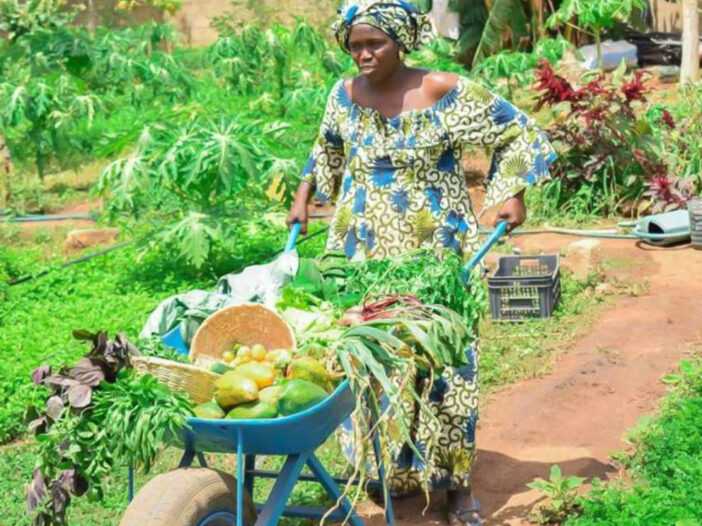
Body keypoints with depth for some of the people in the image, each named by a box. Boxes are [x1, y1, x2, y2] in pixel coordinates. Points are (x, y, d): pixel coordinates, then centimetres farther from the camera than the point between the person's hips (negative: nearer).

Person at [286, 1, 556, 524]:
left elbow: (518, 133, -2)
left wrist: (513, 194, -10)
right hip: (364, 254, 4)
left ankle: (458, 483, 11)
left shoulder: (446, 93, -11)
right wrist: (303, 198, 15)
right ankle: (389, 467, 23)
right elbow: (327, 150, 22)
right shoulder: (346, 95, 2)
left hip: (435, 254, -4)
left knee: (443, 362, -1)